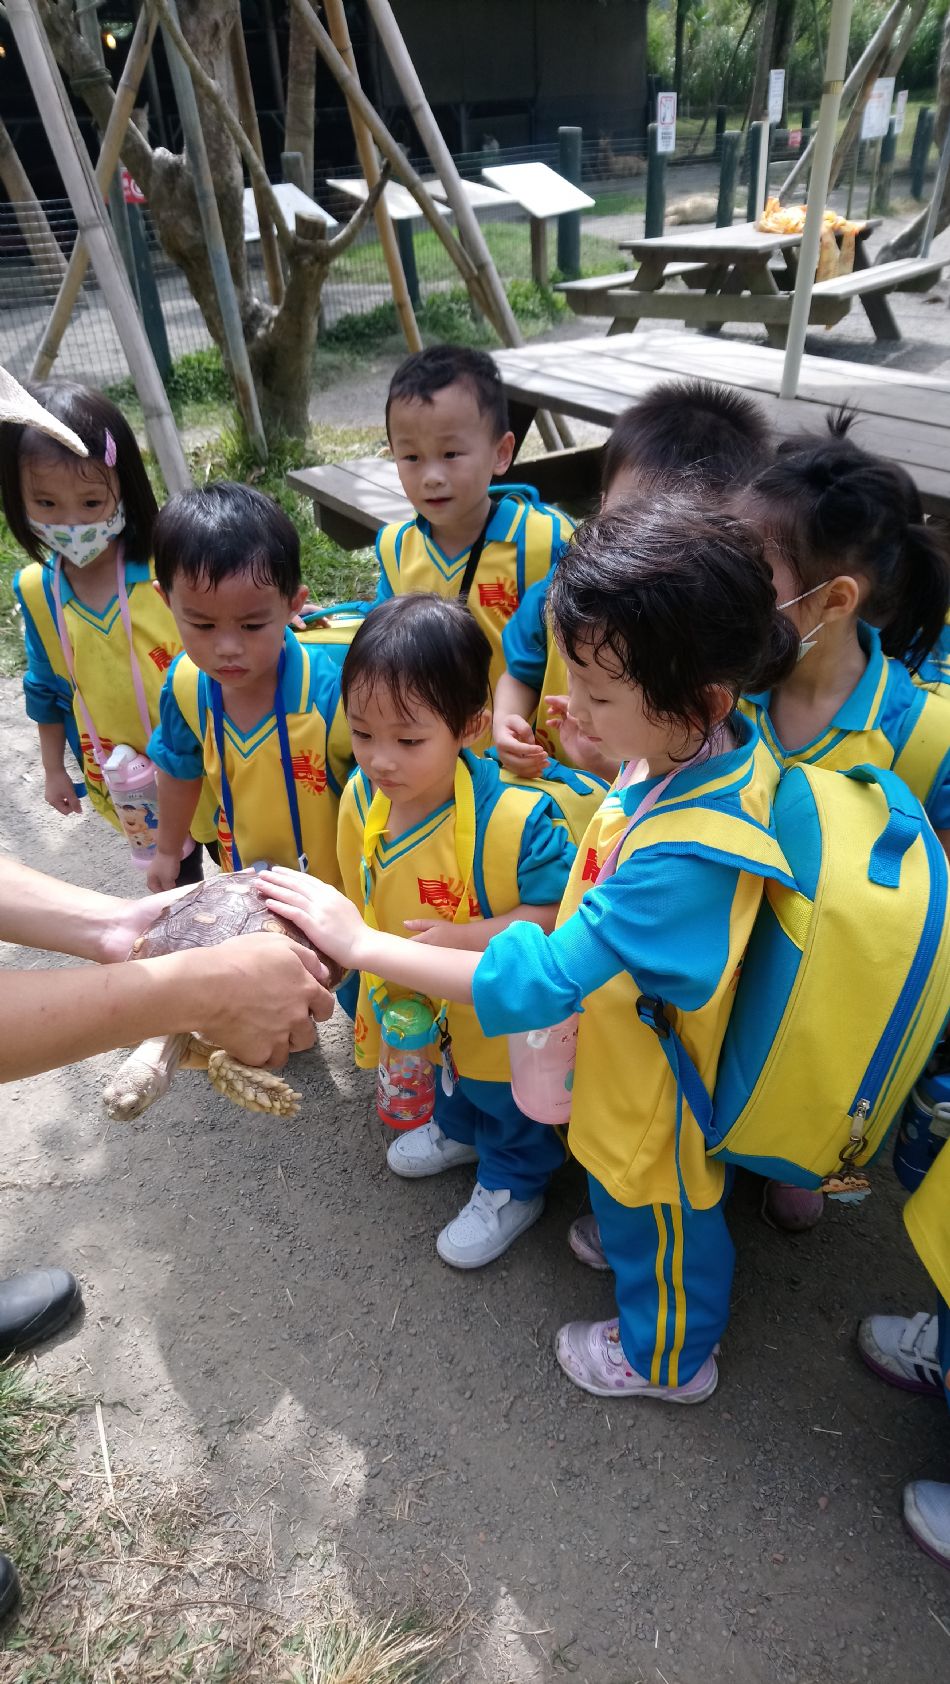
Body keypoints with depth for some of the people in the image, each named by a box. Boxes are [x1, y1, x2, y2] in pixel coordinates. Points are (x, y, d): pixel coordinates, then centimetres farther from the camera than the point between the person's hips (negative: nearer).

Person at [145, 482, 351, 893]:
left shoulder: (333, 690, -33)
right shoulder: (185, 685, -17)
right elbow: (180, 768, 3)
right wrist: (167, 851, 15)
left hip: (337, 883, -4)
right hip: (244, 877, 4)